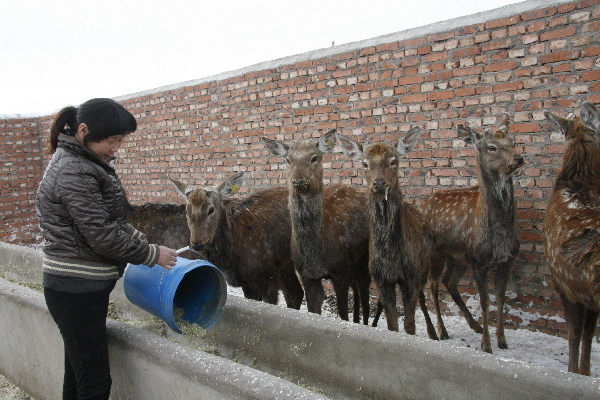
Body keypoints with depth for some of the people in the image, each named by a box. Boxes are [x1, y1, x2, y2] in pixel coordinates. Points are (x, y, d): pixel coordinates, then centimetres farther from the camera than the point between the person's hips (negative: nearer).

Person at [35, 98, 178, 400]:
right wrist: (152, 254, -9)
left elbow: (112, 220, 18)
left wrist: (144, 242, 9)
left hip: (83, 287, 10)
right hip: (77, 291, -10)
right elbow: (103, 236, -20)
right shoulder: (74, 173, -20)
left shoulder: (80, 163, 11)